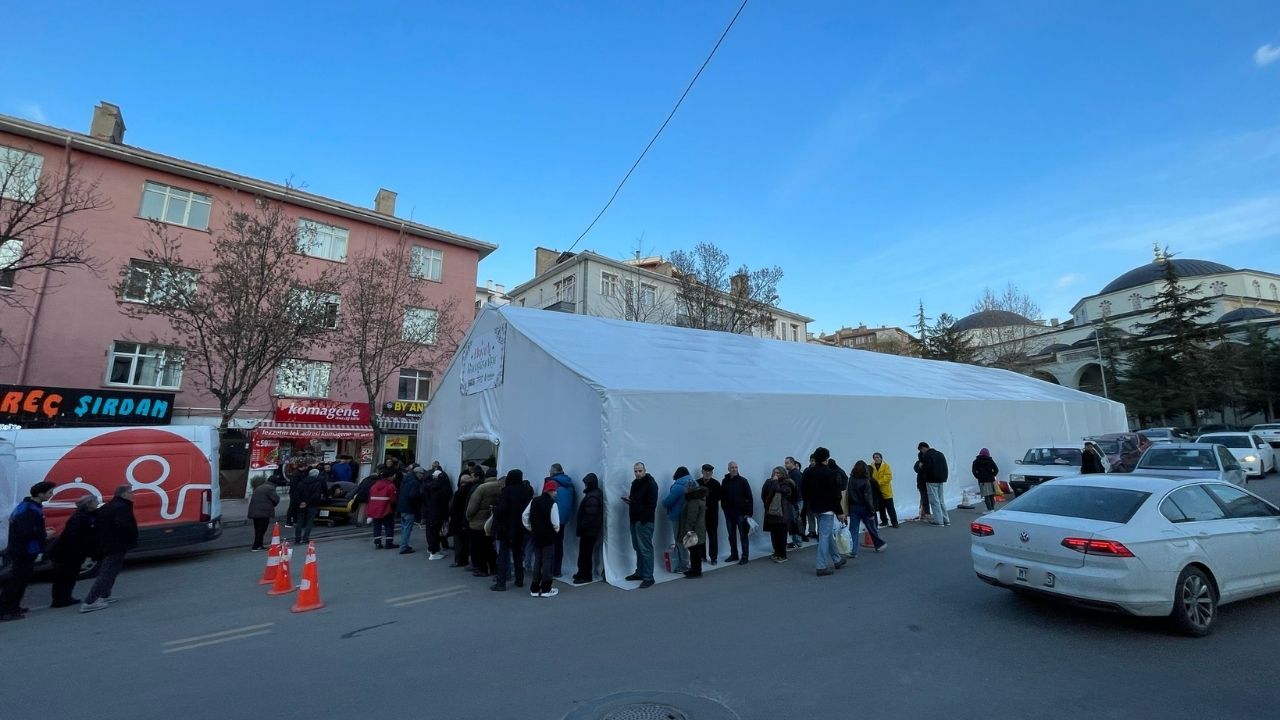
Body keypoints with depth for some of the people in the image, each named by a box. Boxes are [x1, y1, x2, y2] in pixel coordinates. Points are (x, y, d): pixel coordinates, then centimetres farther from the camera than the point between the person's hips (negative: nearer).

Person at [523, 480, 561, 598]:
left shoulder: (534, 501, 3)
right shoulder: (553, 504, -16)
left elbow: (524, 516, 4)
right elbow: (555, 522, -19)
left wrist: (531, 528, 13)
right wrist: (556, 530, 2)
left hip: (536, 536, 6)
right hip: (549, 536, -6)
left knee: (537, 561, 14)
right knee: (547, 562, 3)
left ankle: (534, 588, 18)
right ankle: (546, 589, 8)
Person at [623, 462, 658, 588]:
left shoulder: (651, 483, -13)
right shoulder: (635, 483, 13)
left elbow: (652, 504, -19)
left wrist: (643, 519, -22)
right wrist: (628, 499, 3)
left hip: (645, 521, -8)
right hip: (634, 520, 8)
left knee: (646, 549, -5)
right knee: (638, 548, 14)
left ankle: (648, 577, 0)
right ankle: (639, 572, 25)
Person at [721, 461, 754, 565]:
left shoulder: (743, 481, -5)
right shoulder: (724, 481, 4)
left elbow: (750, 497, -7)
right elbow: (722, 497, 8)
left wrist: (749, 512, -12)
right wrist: (724, 507, -1)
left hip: (741, 512, -4)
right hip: (728, 513, 4)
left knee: (743, 535, 2)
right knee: (731, 535, 12)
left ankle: (745, 557, 9)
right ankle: (733, 555, 24)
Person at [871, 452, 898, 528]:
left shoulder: (886, 466, -5)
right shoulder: (872, 466, 4)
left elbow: (888, 477, -16)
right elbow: (870, 476, 6)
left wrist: (878, 482, -22)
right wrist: (873, 481, -15)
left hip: (886, 491, -4)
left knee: (890, 508, -3)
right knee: (881, 508, 13)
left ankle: (894, 522, 3)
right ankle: (884, 521, 26)